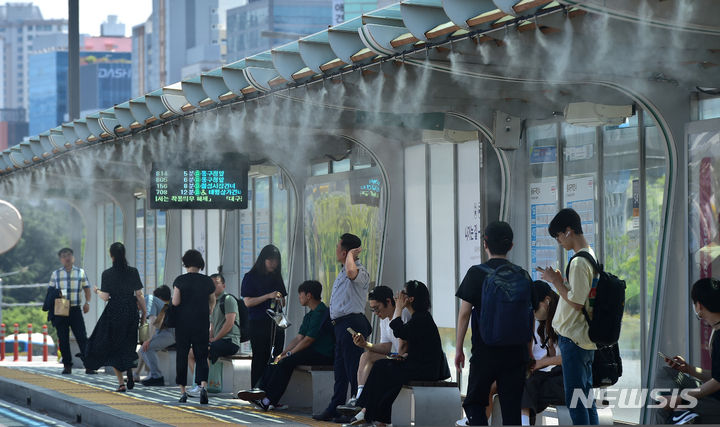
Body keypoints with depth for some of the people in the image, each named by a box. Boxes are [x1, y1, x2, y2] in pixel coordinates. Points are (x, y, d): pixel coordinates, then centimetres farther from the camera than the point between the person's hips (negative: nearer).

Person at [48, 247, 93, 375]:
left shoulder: (80, 272, 9)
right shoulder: (55, 274, 10)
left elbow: (87, 289, 9)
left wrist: (87, 302, -7)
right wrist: (51, 308, 0)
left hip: (76, 309, -1)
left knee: (82, 338, -8)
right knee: (63, 339, 2)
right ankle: (67, 365, 10)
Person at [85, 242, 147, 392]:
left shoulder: (107, 274, -10)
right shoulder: (133, 272, -3)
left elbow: (105, 297, -11)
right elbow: (139, 295, -2)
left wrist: (97, 291, 9)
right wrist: (144, 312, 8)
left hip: (114, 312, -3)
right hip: (131, 312, 3)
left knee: (112, 347, 8)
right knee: (127, 345, 21)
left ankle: (121, 383, 1)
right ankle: (130, 375, 4)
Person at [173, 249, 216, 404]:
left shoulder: (180, 280, -8)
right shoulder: (207, 281, 0)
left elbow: (175, 302, -13)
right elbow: (212, 302, 10)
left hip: (183, 323, -1)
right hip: (202, 324, 1)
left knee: (181, 356, 9)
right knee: (201, 356, 4)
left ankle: (182, 392, 9)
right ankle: (203, 385, -20)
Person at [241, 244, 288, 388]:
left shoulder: (276, 277, 15)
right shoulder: (250, 277, 1)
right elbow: (247, 302, -7)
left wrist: (280, 299, -4)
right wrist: (268, 296, -16)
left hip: (276, 323, 4)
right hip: (258, 324, -4)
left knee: (276, 358, -2)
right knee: (260, 359, -6)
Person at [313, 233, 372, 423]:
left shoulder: (360, 271, -14)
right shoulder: (343, 273, 19)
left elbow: (351, 272, -39)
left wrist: (351, 255, -21)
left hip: (352, 323, -10)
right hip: (341, 325, 10)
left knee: (353, 369, -6)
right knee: (340, 369, 14)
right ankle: (335, 409, 21)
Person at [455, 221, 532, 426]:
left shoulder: (477, 273, -6)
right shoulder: (522, 275, 5)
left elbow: (464, 313, -7)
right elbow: (530, 315, 10)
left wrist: (458, 349, 0)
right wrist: (528, 351, 19)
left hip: (485, 350, -3)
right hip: (516, 352, 3)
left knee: (474, 403, 9)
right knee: (511, 408, 6)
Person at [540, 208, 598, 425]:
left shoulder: (579, 262, -18)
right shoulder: (591, 257, 13)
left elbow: (576, 303, -21)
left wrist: (556, 282, -11)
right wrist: (561, 281, 10)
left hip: (574, 340, -10)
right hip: (587, 341, 10)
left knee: (574, 397, -7)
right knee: (586, 395, 13)